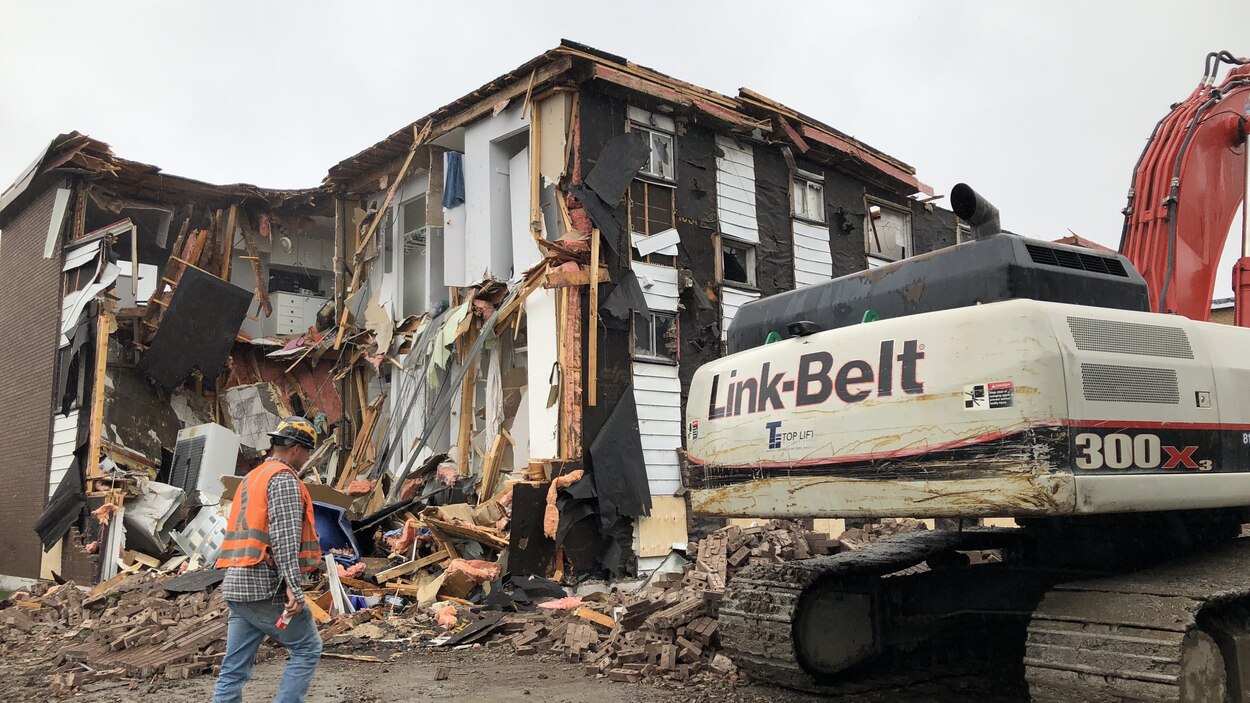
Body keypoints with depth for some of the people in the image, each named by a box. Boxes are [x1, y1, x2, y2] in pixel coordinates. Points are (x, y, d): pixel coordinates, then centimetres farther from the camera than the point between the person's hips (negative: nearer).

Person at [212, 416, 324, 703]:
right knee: (308, 648, 4)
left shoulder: (252, 478, 21)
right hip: (267, 586, -9)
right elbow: (284, 538, -19)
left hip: (237, 584, 9)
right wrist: (294, 587, -21)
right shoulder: (283, 479, -9)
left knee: (235, 667, 8)